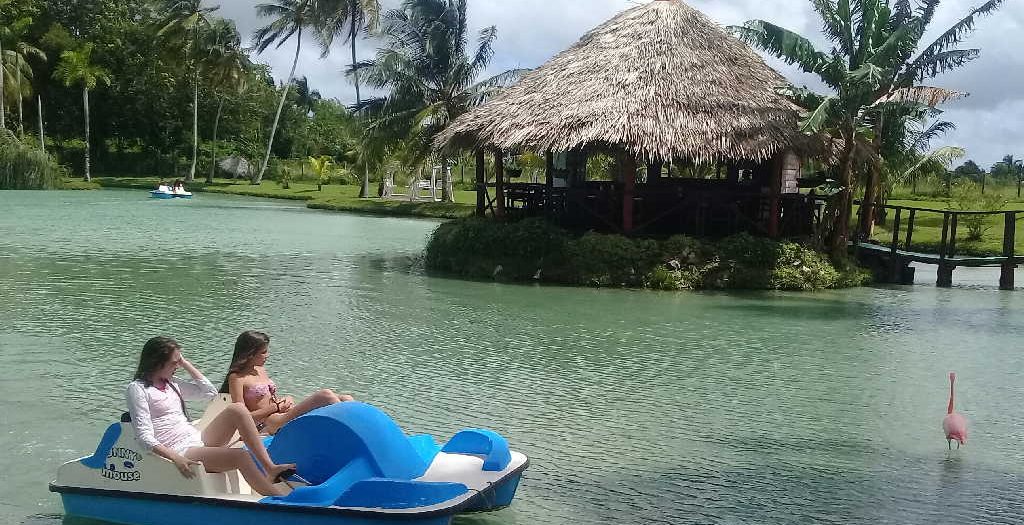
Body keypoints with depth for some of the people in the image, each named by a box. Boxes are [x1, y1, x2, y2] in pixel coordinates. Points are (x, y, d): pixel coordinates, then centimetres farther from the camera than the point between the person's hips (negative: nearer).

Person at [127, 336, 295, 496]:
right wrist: (175, 458, -27)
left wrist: (186, 364, 15)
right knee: (240, 456, -29)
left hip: (198, 440, 8)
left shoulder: (171, 383, 19)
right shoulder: (138, 388, -4)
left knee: (237, 410, -14)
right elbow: (145, 436, -14)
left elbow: (210, 392, 21)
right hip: (180, 451, -8)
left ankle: (270, 468, -17)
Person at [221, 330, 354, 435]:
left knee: (346, 399, -9)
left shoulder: (260, 370, 21)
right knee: (325, 395, -28)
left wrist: (285, 400, 5)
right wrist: (276, 407, -11)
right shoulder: (236, 378, -4)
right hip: (271, 424, -9)